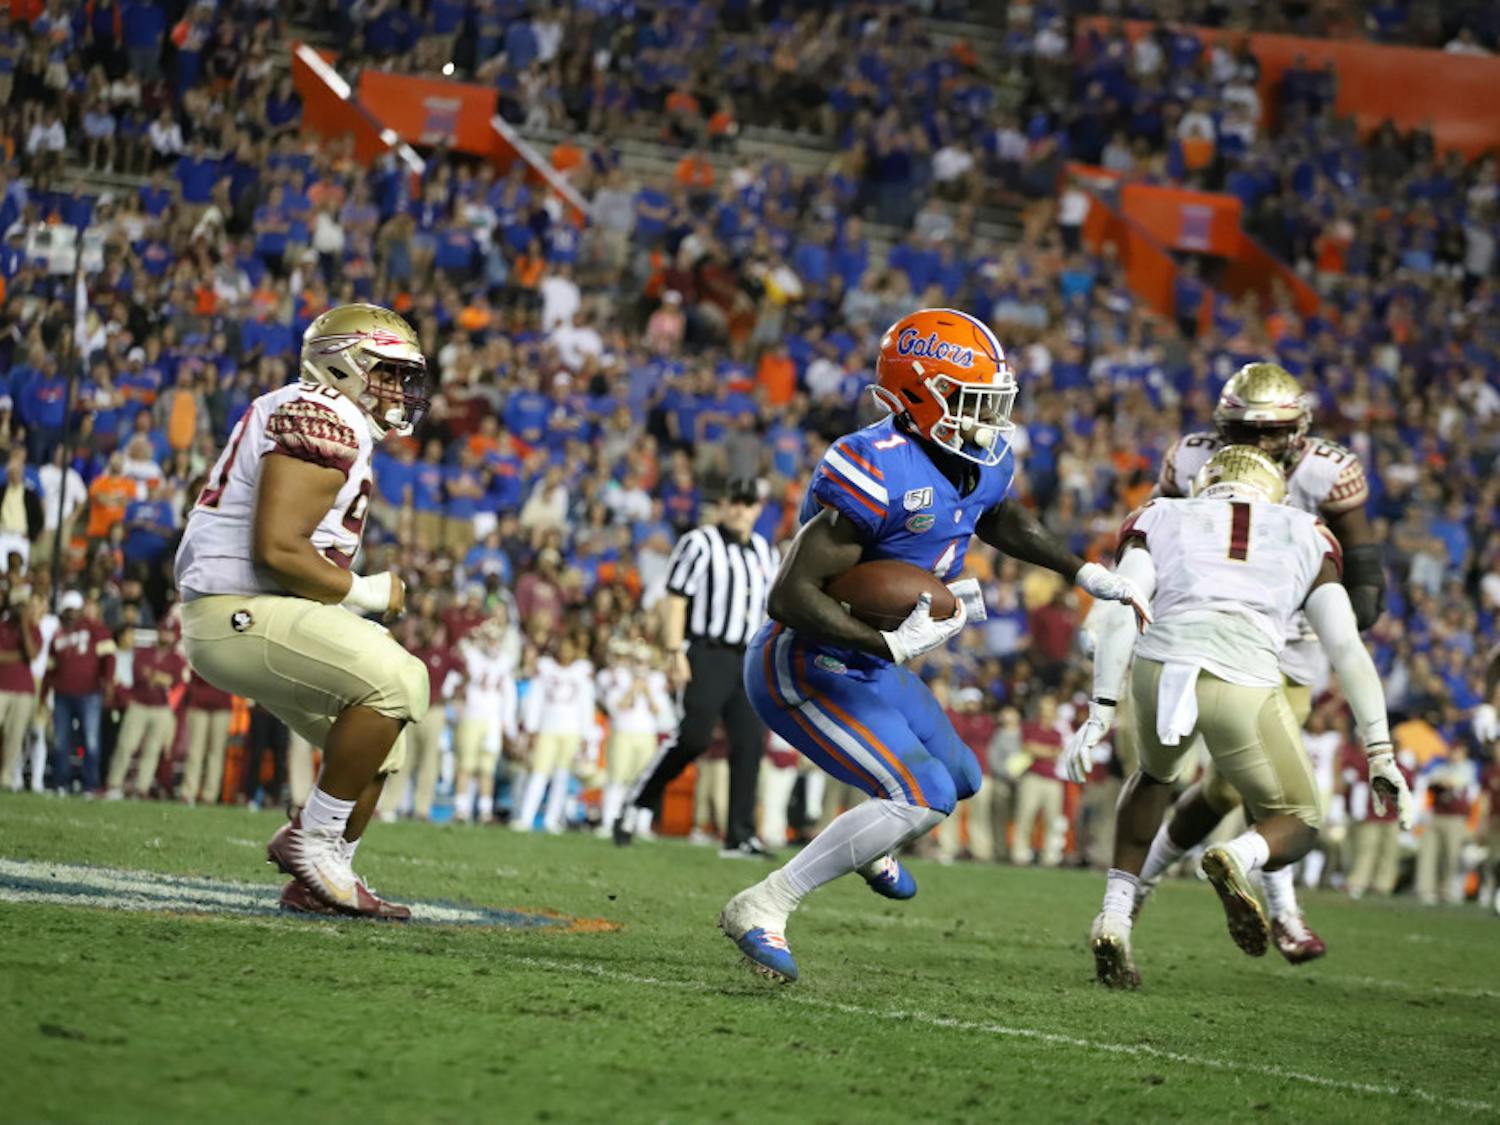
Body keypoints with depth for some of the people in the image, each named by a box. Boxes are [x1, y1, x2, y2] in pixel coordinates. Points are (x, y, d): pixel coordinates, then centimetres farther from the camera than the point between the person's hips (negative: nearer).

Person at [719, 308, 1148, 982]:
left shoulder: (982, 464, -2)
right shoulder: (880, 473, -31)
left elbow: (998, 519, 25)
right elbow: (790, 598, -32)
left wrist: (1082, 573, 17)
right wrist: (893, 645, -35)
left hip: (868, 668, 9)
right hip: (804, 673, -9)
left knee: (958, 777, 23)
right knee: (923, 797, -19)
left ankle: (870, 845, 54)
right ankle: (762, 909, -13)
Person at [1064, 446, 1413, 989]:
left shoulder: (1161, 519, 25)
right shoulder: (1306, 536, 27)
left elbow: (1120, 611, 6)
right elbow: (1347, 647, 16)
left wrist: (1100, 713, 3)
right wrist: (1381, 755, 13)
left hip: (1160, 667, 1)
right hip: (1245, 686, -1)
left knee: (1155, 774, 36)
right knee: (1295, 825, 22)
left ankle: (1115, 918, 21)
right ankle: (1237, 857, -13)